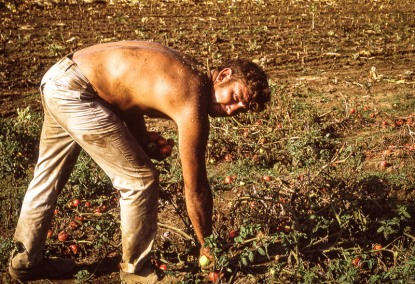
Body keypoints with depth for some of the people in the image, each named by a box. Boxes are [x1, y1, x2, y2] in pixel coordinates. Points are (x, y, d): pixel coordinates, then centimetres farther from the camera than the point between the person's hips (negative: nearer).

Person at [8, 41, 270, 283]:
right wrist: (207, 246, 2)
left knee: (49, 176, 24)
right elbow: (195, 189, -10)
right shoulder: (193, 106, -17)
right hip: (73, 91, -10)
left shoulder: (186, 73, 9)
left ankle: (25, 260, 41)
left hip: (58, 78, 10)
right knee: (141, 180, -2)